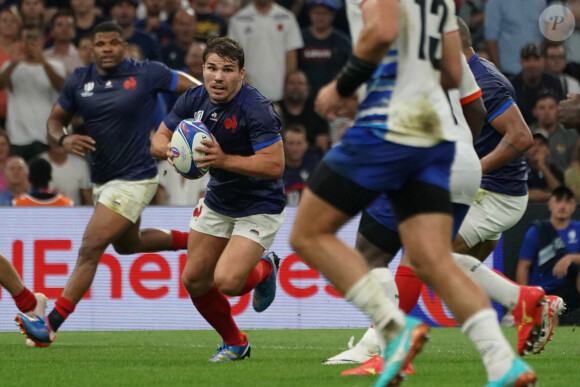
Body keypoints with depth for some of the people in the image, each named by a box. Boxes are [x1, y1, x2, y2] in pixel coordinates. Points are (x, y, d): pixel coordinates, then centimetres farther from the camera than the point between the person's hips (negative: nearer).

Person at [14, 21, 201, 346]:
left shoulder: (147, 74, -12)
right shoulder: (80, 81, 0)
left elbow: (197, 90, -4)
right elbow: (56, 120, 10)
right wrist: (64, 139, -12)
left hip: (134, 179, -8)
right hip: (103, 180, 8)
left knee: (91, 248, -15)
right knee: (127, 244, 28)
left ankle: (51, 324, -14)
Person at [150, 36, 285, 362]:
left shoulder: (256, 109, -27)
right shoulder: (195, 99, -7)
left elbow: (275, 164, -30)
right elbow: (158, 140, 1)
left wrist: (223, 159, -36)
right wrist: (169, 148, -23)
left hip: (259, 206, -7)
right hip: (218, 201, 7)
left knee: (227, 281, -21)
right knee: (194, 280, 7)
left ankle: (265, 269, 16)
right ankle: (235, 343, 30)